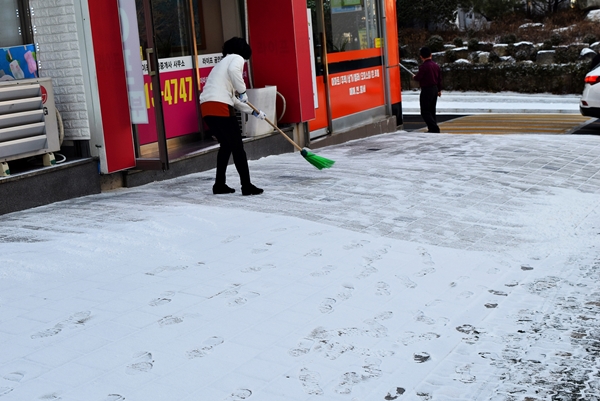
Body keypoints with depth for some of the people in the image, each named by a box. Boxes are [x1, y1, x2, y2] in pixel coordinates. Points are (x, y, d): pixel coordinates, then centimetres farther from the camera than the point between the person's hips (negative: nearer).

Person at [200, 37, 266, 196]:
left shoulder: (222, 63, 34)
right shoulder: (237, 58, 8)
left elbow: (232, 98, 35)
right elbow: (233, 70, -19)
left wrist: (253, 112, 37)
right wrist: (242, 90, -8)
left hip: (206, 107, 9)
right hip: (220, 107, -8)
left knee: (226, 145, 21)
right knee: (237, 146, -1)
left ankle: (219, 185, 23)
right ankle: (247, 186, 0)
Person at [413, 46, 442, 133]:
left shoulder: (424, 66, -18)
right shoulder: (436, 65, 8)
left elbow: (418, 77, -18)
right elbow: (439, 78, 14)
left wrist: (414, 77, 6)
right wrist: (439, 89, 24)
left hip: (426, 90, -8)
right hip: (435, 89, 8)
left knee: (425, 112, -4)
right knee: (432, 110, 17)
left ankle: (434, 128, -12)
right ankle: (433, 129, 20)